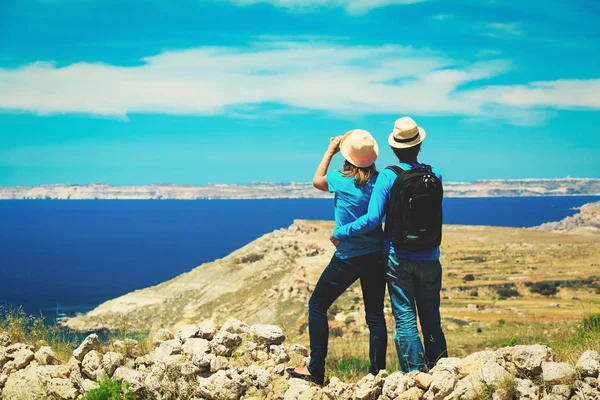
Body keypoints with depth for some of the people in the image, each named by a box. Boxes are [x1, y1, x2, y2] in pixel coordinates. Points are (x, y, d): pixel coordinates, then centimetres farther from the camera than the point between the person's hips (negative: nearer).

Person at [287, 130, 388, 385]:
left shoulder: (341, 181, -13)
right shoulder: (379, 181, -3)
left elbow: (317, 181, 10)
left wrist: (330, 151, 14)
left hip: (348, 258, -4)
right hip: (376, 255, 4)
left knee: (317, 306, 8)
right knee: (375, 314, 10)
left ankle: (316, 370, 6)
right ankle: (377, 372, 10)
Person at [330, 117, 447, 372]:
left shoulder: (388, 176, -11)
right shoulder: (435, 176, 0)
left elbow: (372, 219, -16)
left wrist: (341, 232, -5)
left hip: (398, 258, -3)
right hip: (429, 260, 3)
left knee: (405, 318, 3)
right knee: (431, 317, 13)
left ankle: (415, 373, 1)